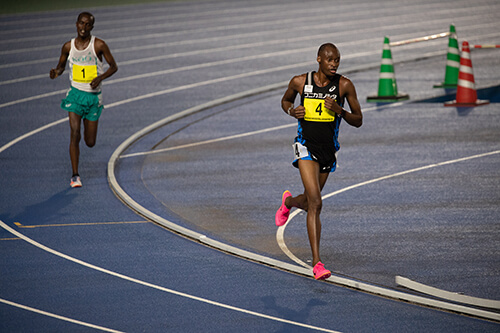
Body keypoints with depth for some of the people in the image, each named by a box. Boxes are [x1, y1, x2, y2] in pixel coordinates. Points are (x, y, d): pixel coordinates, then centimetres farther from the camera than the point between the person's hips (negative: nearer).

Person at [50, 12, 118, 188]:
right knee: (75, 134, -17)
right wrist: (56, 72, -11)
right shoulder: (68, 46, -2)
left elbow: (114, 66, -2)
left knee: (90, 142, 7)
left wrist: (100, 77, -20)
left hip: (94, 96, 0)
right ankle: (75, 176, -10)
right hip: (76, 94, 0)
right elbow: (61, 65, 13)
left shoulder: (98, 45, -9)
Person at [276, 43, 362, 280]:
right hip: (306, 146, -3)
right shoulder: (300, 82, -5)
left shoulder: (344, 86, -5)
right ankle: (317, 263, -18)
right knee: (315, 203, -19)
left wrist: (339, 110, -19)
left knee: (308, 202, 18)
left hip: (329, 149, 3)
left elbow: (358, 121, 0)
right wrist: (291, 111, -7)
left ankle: (288, 202, 58)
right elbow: (285, 100, 16)